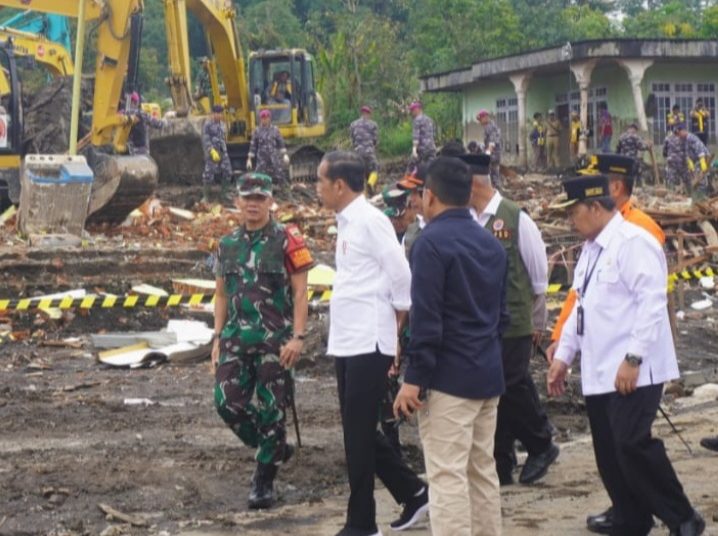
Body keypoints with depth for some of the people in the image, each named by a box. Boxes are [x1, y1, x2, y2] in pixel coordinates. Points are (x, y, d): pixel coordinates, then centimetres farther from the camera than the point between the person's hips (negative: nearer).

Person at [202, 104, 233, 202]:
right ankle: (205, 196, -1)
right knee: (209, 174, -7)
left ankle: (225, 194, 17)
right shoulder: (207, 124, -8)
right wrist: (212, 151, -23)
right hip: (211, 152, -7)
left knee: (227, 172, 4)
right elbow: (205, 140, -15)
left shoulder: (222, 124, 13)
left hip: (223, 151, 7)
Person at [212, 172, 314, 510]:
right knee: (227, 401, -3)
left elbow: (300, 292, -7)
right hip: (236, 338, 5)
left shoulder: (286, 240, -5)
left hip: (275, 340, -5)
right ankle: (275, 449, 21)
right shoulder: (227, 245, 11)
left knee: (271, 409, 0)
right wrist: (218, 339, 11)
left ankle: (263, 481, 13)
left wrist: (298, 337, -14)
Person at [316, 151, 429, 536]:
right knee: (359, 432, 14)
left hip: (368, 344, -9)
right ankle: (413, 493, 27)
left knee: (359, 434, -2)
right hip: (347, 343, 9)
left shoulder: (369, 220, -13)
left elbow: (402, 276, -14)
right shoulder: (346, 222, 13)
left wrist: (392, 328, -4)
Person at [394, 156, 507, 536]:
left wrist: (414, 378, -15)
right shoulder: (492, 244, 14)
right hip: (488, 375, 8)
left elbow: (426, 317, -17)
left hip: (448, 377, -8)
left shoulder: (432, 242, -12)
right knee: (482, 470, 15)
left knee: (448, 476, -7)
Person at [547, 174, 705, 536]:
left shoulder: (634, 242, -11)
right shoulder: (591, 249, 17)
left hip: (632, 372, -9)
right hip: (598, 372, 9)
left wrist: (633, 358, -22)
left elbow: (652, 303, -18)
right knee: (609, 453, 8)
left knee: (632, 445, -16)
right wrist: (563, 356, 18)